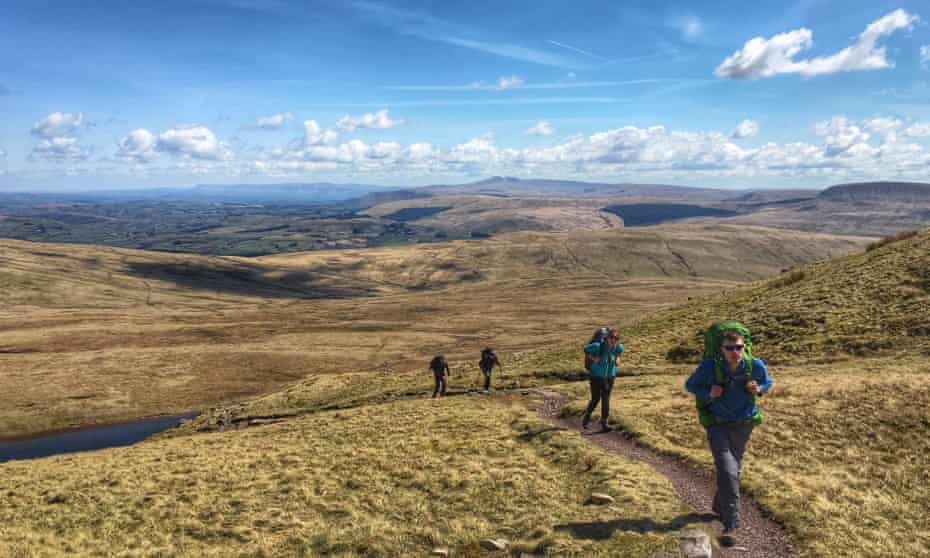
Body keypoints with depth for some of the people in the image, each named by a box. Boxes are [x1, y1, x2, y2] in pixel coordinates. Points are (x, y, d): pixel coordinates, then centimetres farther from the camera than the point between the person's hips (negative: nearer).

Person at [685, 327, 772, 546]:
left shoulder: (756, 366, -16)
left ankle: (720, 507, 45)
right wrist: (708, 394, -26)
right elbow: (690, 385, -6)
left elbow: (767, 382, 7)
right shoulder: (710, 366, -22)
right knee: (727, 471, -17)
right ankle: (730, 524, -9)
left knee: (734, 469, 20)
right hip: (718, 425, -4)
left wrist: (758, 389, -17)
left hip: (744, 425, 4)